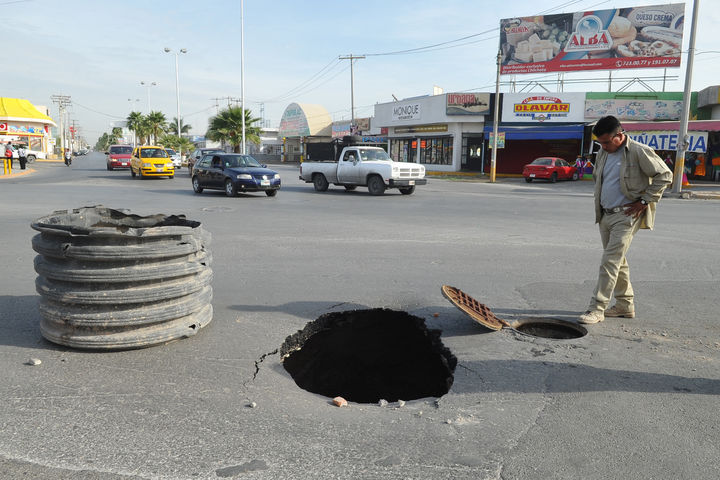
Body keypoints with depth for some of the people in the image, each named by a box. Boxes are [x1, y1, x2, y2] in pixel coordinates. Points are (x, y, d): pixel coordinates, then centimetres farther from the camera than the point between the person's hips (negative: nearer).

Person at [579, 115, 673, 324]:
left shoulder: (639, 152, -11)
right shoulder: (603, 153, 11)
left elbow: (664, 175, -8)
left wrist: (645, 201, -12)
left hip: (627, 215, -8)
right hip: (605, 215, 8)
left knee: (610, 261, -12)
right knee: (617, 261, 14)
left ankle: (597, 308, -10)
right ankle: (625, 305, 25)